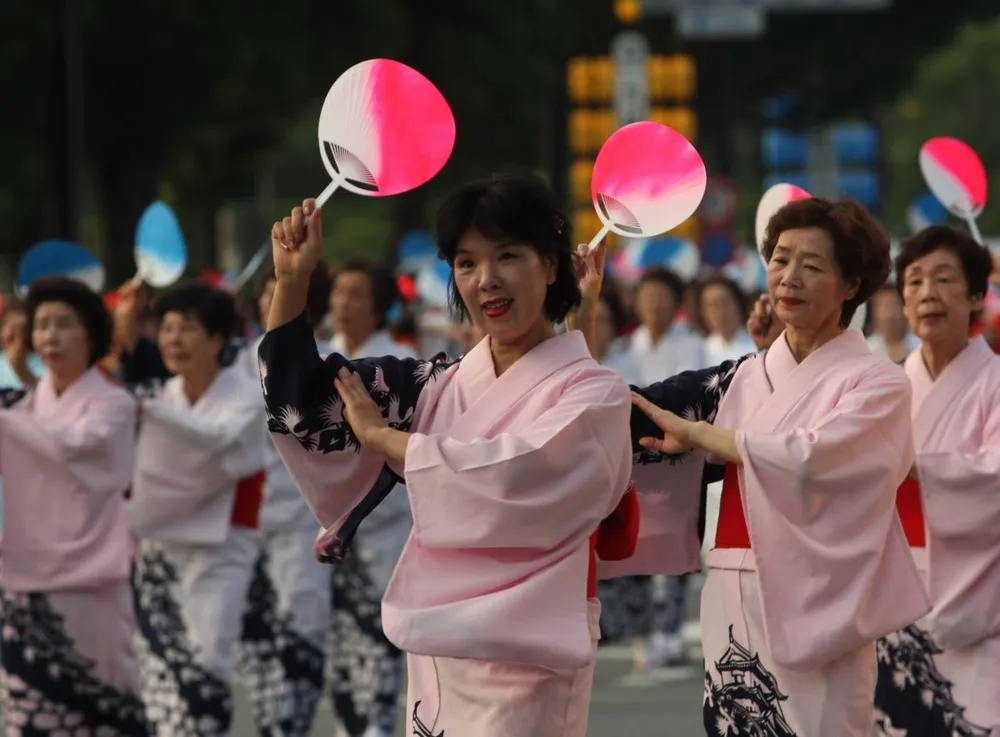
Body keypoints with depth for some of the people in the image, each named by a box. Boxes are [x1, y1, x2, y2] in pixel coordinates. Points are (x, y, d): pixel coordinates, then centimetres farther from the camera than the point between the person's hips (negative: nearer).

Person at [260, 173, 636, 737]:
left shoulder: (593, 394, -7)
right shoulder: (446, 387, 9)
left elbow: (511, 479, -22)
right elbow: (306, 404, 10)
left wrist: (379, 435, -11)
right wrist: (292, 281, -2)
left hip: (524, 667, -6)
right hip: (435, 651, 6)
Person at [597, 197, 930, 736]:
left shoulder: (878, 386, -1)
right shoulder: (742, 380, 14)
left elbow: (810, 458, -17)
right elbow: (628, 420, 9)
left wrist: (695, 432, -8)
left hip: (813, 611, -5)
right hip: (733, 608, 5)